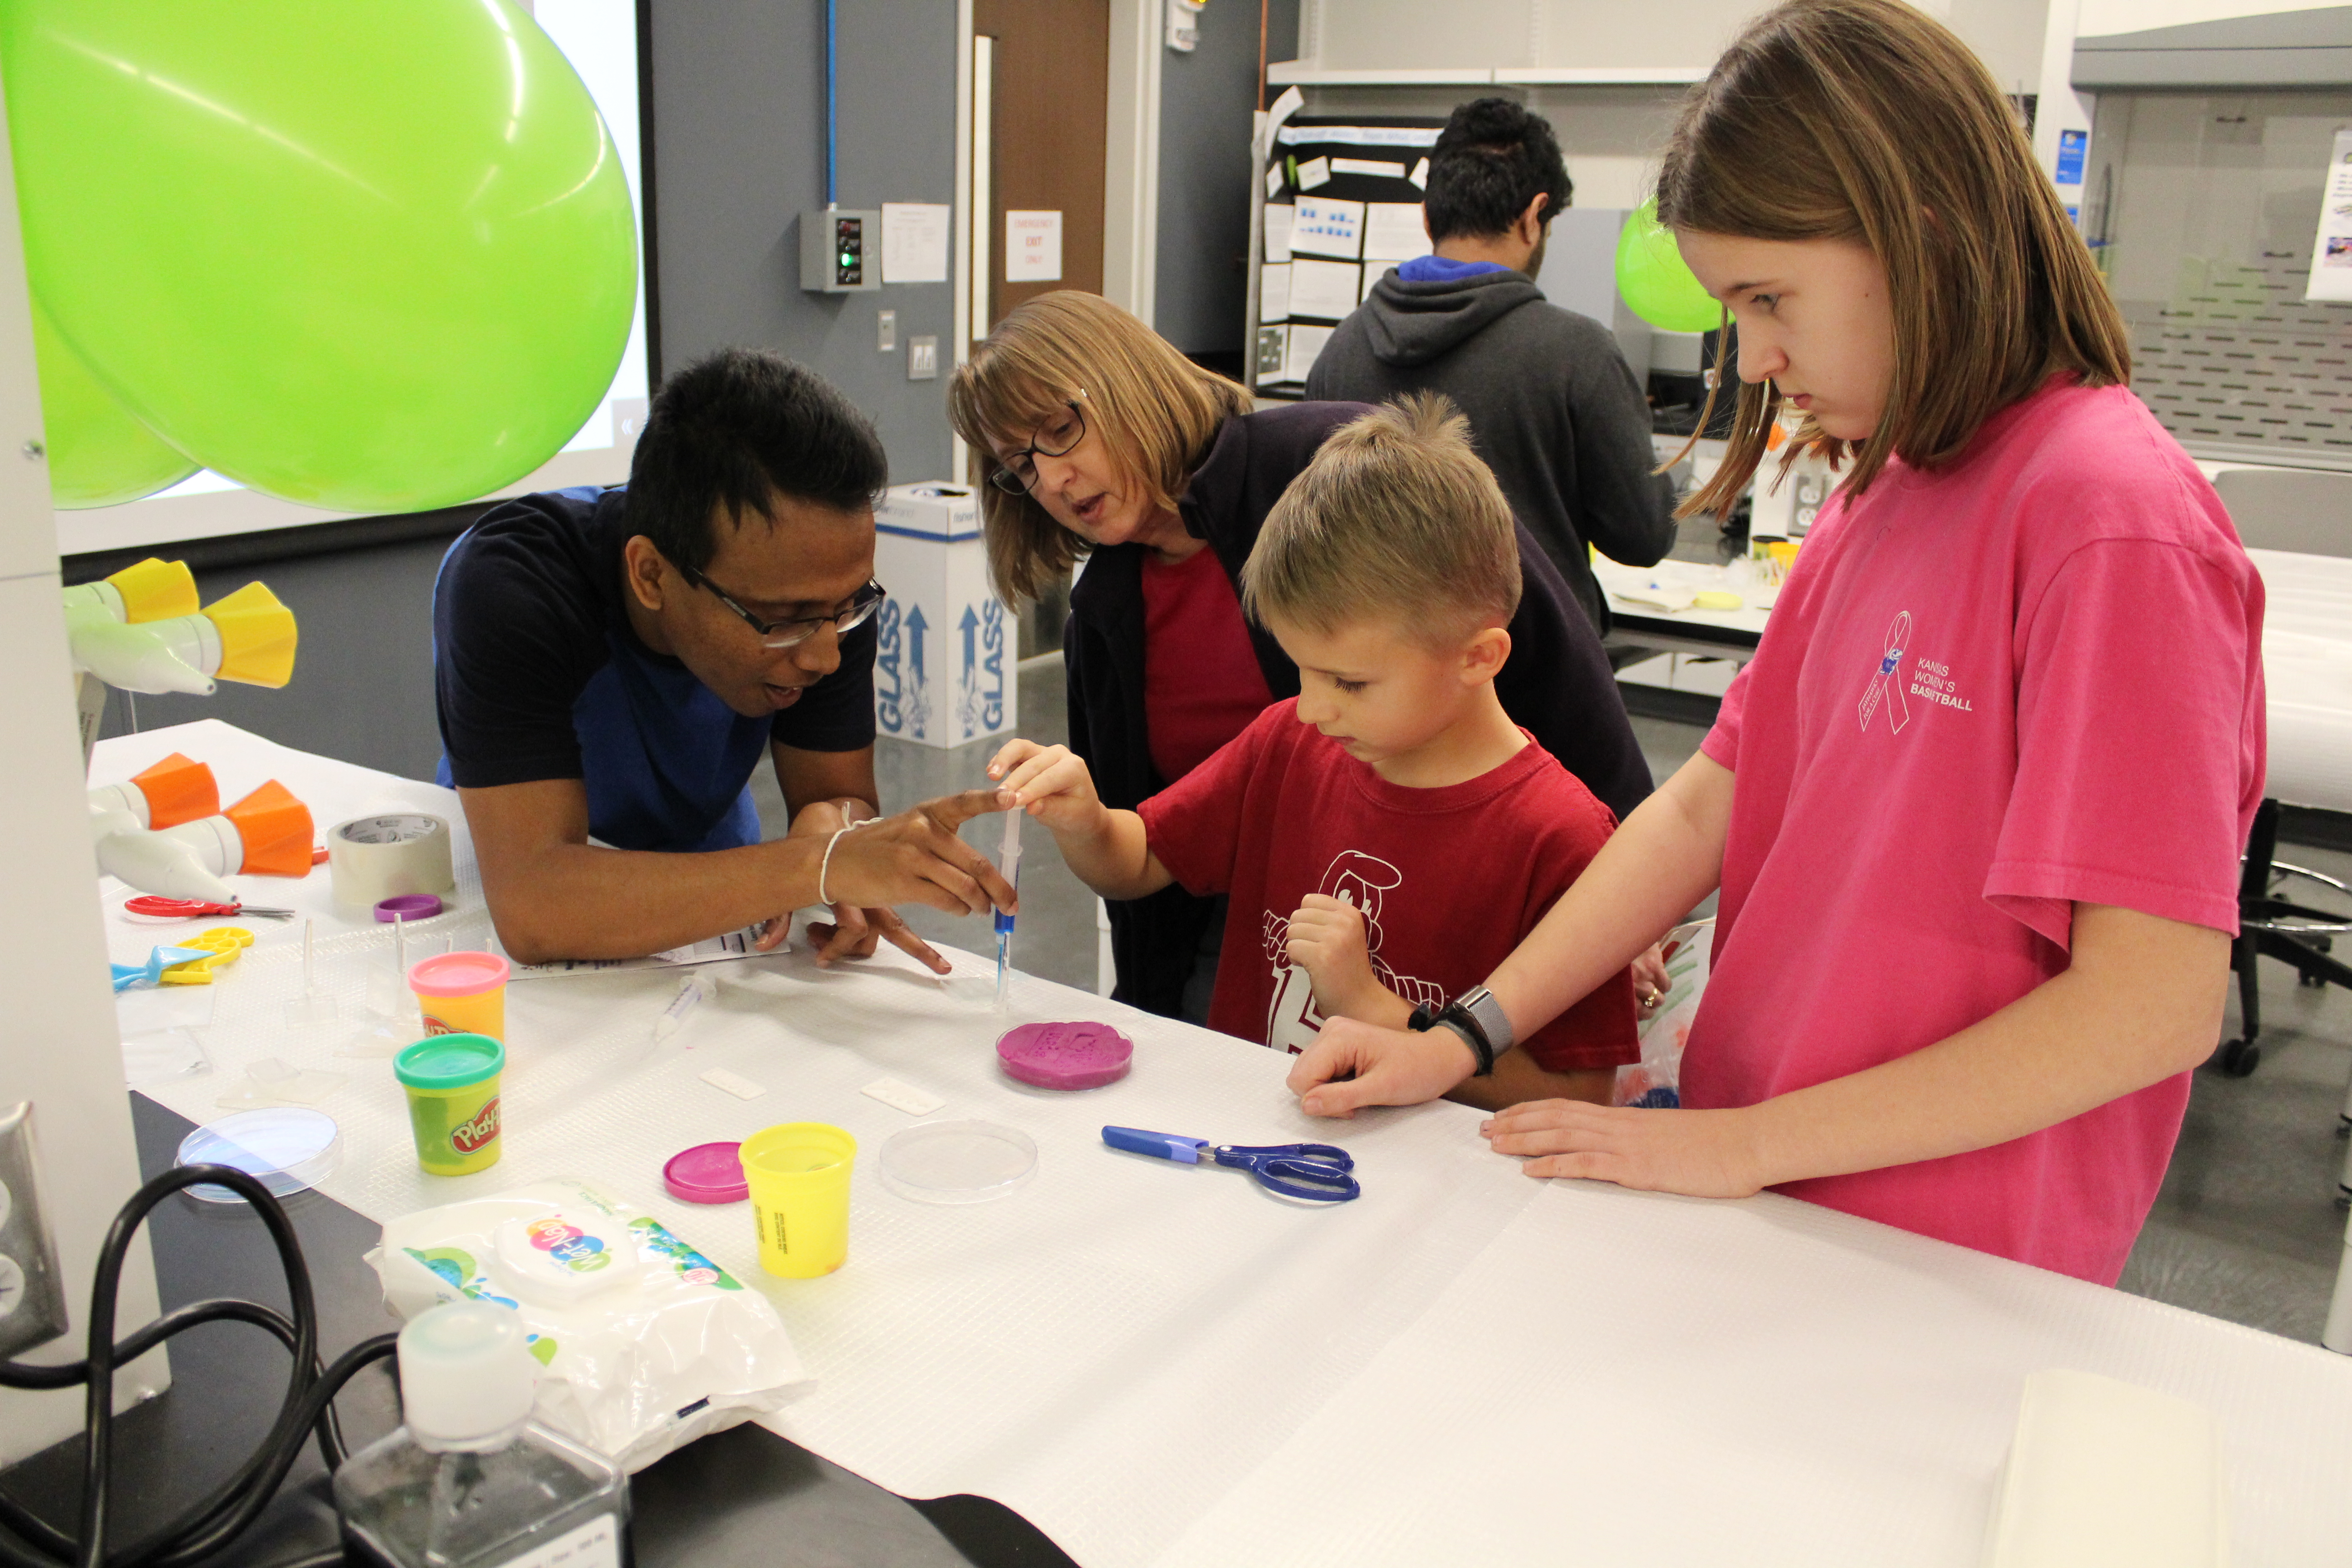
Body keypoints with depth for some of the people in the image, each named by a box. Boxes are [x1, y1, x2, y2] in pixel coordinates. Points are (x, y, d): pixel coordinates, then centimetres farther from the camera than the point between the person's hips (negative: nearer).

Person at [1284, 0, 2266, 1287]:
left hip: (1931, 1278, -6)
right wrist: (1467, 1038, -4)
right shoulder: (1882, 495, 3)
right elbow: (1709, 805, 3)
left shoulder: (2113, 519, -21)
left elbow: (2153, 1004, -23)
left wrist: (1746, 1145, -18)